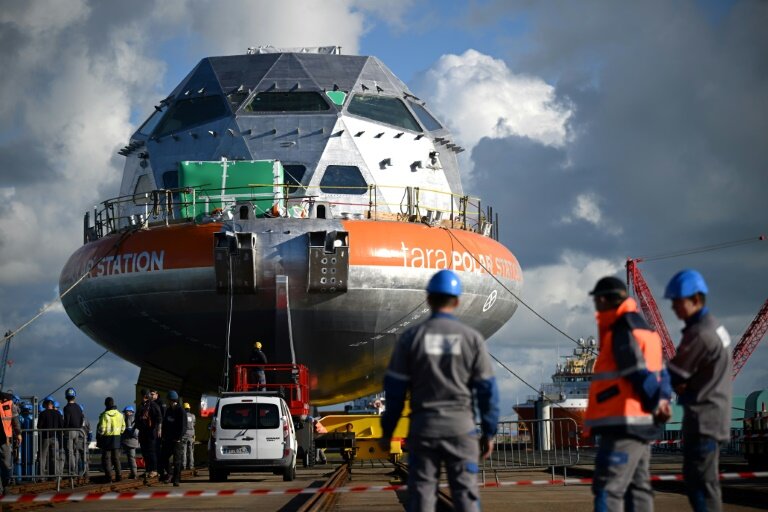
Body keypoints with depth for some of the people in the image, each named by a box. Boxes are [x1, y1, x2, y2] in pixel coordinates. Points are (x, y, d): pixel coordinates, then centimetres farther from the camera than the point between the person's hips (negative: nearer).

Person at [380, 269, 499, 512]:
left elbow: (395, 389, -1)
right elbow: (487, 389, -2)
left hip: (423, 426, 0)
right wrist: (488, 433, 6)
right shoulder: (472, 338, -2)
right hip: (460, 426, 0)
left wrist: (386, 431, 8)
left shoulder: (411, 337, -2)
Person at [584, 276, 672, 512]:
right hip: (642, 424, 10)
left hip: (624, 423, -10)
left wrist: (656, 403, -5)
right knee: (638, 486, 13)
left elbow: (639, 374, -18)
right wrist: (662, 399, 4)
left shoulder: (623, 333, -12)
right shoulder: (643, 329, 19)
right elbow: (660, 373, 18)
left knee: (607, 487, -12)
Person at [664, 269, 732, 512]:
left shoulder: (700, 333, -18)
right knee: (701, 479, 14)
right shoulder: (713, 326, 14)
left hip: (703, 416, -10)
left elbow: (674, 376, -15)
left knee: (700, 480, -10)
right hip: (713, 415, 10)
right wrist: (682, 385, -5)